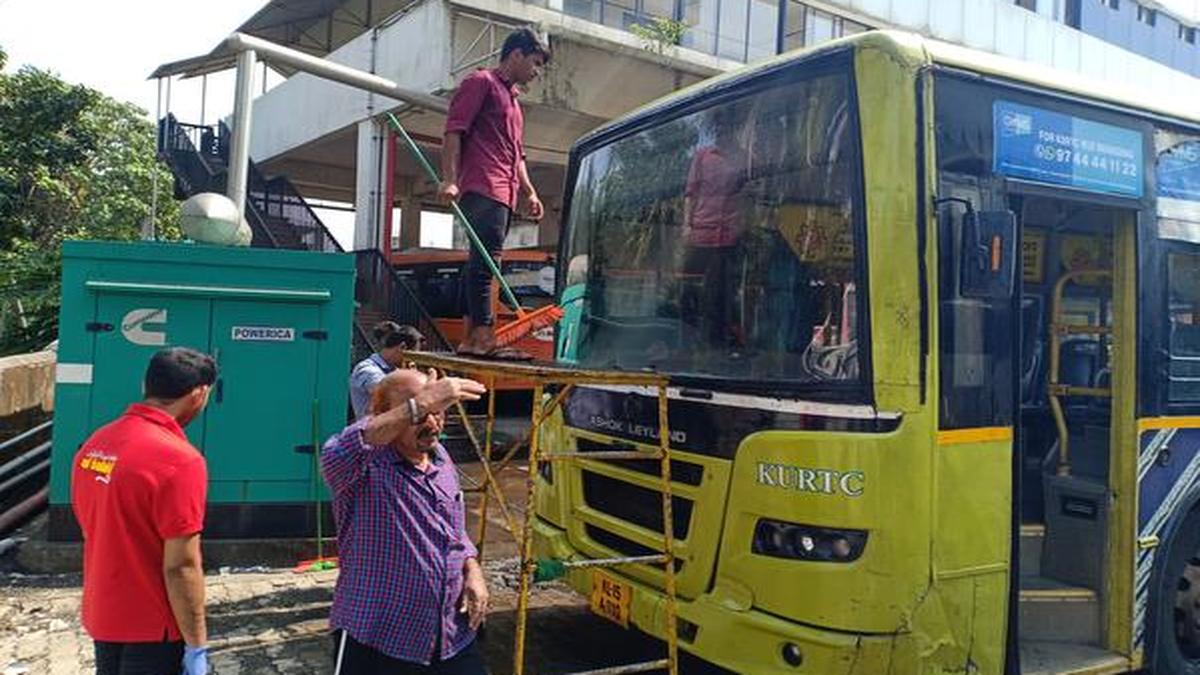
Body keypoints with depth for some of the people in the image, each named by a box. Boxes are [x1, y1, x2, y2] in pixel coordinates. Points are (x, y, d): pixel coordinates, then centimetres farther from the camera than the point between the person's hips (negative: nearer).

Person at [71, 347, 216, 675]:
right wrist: (197, 646, -15)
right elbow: (181, 566, -24)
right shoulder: (179, 460, -24)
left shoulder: (94, 443, 1)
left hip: (102, 618, 7)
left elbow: (96, 531, 12)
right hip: (152, 628, -7)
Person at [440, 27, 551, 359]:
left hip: (503, 194, 9)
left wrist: (529, 192, 22)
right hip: (483, 188, -9)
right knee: (486, 258, -17)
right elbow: (454, 130, -8)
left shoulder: (513, 100, 30)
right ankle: (483, 334, -22)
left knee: (484, 262, 5)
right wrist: (450, 179, -17)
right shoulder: (481, 82, 2)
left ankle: (472, 337, 5)